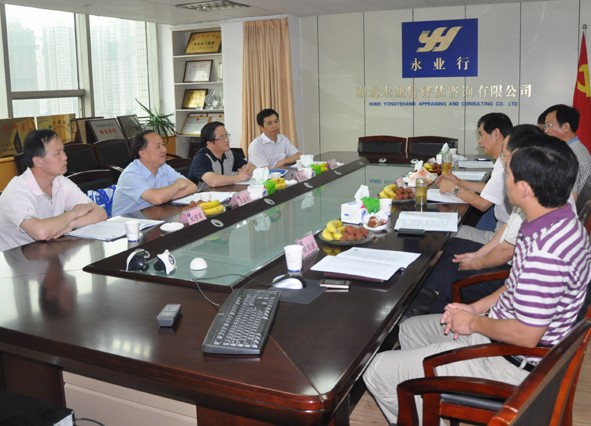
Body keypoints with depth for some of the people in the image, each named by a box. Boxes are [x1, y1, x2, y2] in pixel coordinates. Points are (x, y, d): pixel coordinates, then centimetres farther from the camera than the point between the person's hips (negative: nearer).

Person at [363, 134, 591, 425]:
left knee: (378, 372, -9)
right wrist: (475, 308, 4)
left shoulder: (546, 251, -33)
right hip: (499, 333, 10)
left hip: (511, 361, -10)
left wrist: (473, 323, -12)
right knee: (410, 329, 24)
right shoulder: (560, 224, -1)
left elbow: (526, 335, -28)